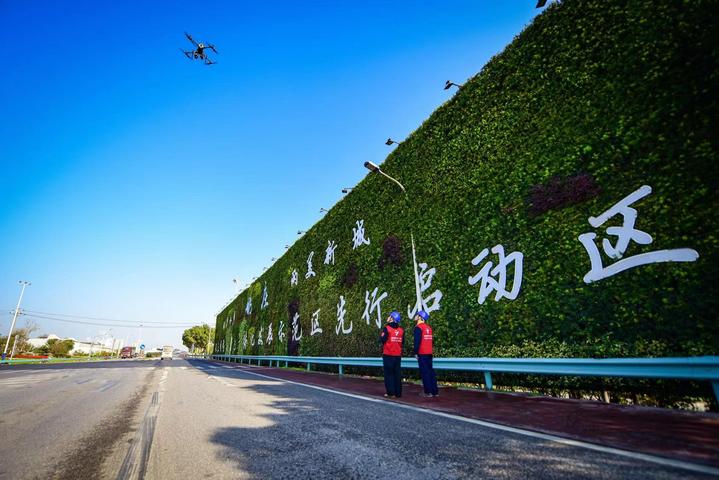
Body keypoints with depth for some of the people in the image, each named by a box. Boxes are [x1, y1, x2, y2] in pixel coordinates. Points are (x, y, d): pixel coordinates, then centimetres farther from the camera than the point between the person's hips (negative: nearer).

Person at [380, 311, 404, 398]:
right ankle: (398, 393, 14)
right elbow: (402, 342, 8)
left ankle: (391, 392, 5)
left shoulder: (387, 328, -12)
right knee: (397, 374, 10)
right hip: (398, 355, 5)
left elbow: (382, 340, -12)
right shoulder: (401, 330, 4)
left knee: (389, 374, 4)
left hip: (388, 355, -5)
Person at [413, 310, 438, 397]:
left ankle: (428, 392, 0)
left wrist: (416, 352, -11)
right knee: (430, 371, 11)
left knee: (424, 372, -2)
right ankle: (435, 391, 14)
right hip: (429, 353, 7)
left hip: (422, 353, -7)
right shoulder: (429, 328, 13)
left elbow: (417, 341, -17)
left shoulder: (418, 327, -11)